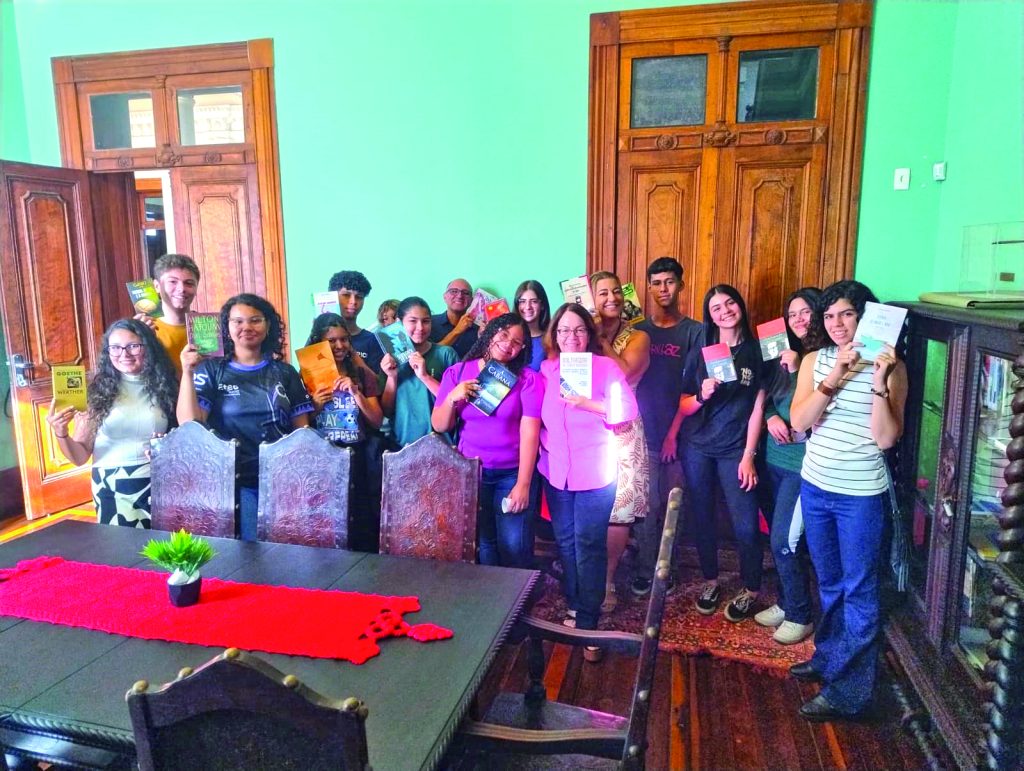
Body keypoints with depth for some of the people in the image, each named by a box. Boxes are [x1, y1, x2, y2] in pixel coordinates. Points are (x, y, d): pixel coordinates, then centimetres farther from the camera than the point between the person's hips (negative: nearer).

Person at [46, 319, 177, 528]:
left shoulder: (163, 386, 0)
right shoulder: (99, 391, -2)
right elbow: (80, 457, 0)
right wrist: (61, 434, -17)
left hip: (159, 486, 1)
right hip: (112, 490, -1)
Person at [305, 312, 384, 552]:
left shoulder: (362, 375, 6)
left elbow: (377, 422, 0)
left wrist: (356, 393, -12)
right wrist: (314, 406, -14)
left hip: (356, 458, 1)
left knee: (360, 523, -2)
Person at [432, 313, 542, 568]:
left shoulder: (528, 379, -7)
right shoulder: (457, 372, 1)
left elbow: (529, 433, -12)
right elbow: (439, 426, 3)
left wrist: (523, 484, -15)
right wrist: (452, 398, -16)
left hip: (514, 473, -2)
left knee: (515, 547, -6)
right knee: (481, 546, 4)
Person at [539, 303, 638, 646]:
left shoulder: (605, 366, -5)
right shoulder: (545, 369, 6)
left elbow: (628, 409, -15)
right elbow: (535, 417, 11)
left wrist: (586, 403, -23)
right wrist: (544, 441, -5)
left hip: (594, 472, -4)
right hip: (555, 470, 4)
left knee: (589, 543, -1)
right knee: (565, 541, 14)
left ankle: (587, 620, 10)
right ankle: (574, 605, 32)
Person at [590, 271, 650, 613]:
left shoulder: (637, 337, 4)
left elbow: (623, 373, -16)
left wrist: (601, 337, -10)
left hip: (621, 431, -1)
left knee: (618, 511, -2)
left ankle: (606, 581, 15)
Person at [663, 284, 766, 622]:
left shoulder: (757, 351, -3)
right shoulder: (699, 353, 2)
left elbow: (757, 408, -4)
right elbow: (683, 405, 3)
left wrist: (748, 456, -8)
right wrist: (702, 395, -19)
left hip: (734, 450, -2)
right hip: (696, 447, 2)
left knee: (745, 524, -2)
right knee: (702, 518, 12)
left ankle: (750, 590, 18)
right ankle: (710, 581, 29)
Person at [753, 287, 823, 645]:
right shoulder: (786, 354, 10)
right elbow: (766, 397, 14)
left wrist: (796, 370, -20)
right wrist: (771, 418, -6)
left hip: (802, 464, -7)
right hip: (774, 459, 7)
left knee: (785, 541, -4)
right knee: (778, 538, 15)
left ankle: (800, 616, 14)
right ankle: (784, 603, 32)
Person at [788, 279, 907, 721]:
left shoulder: (890, 366, -9)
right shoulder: (815, 360, 1)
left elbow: (886, 439, -17)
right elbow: (799, 422, -11)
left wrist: (879, 382, -26)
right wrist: (835, 375, -20)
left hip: (860, 494, -5)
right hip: (815, 487, 5)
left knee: (858, 591, 5)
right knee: (829, 582, 21)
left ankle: (848, 690, 16)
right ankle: (827, 657, 40)